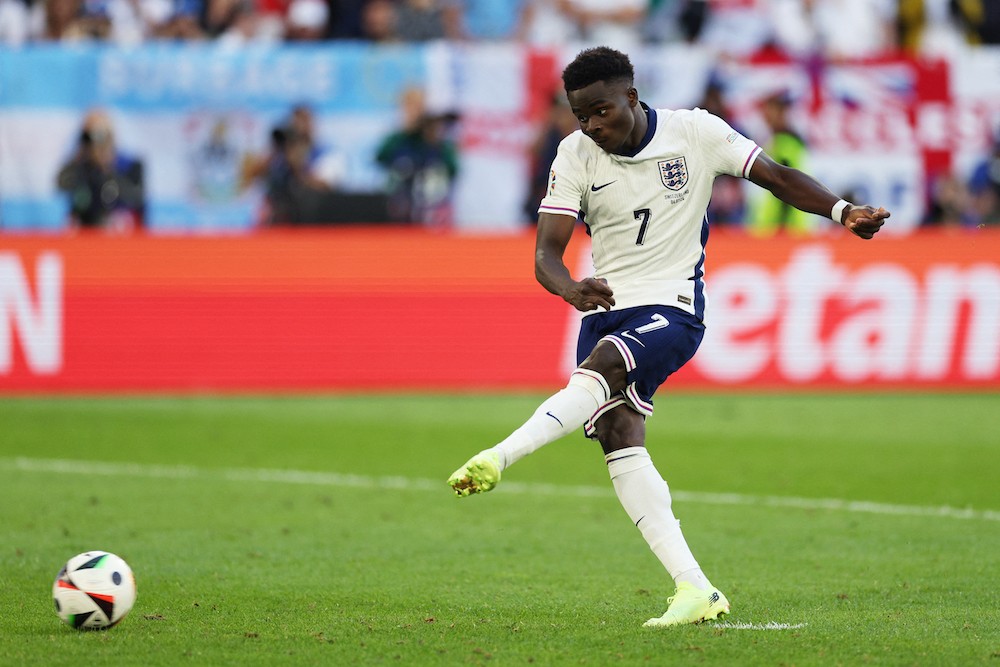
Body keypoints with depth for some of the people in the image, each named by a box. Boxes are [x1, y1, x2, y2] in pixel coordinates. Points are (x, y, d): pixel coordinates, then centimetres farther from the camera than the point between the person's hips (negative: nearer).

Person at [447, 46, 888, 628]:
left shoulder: (694, 132, -3)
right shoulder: (576, 155, 0)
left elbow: (777, 177, 1)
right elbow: (546, 251, -7)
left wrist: (843, 212, -16)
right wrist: (571, 289, -30)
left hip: (671, 309, -3)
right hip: (605, 311, 3)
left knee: (601, 367, -32)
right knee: (619, 438, -14)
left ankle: (497, 458, -45)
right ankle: (696, 590, -17)